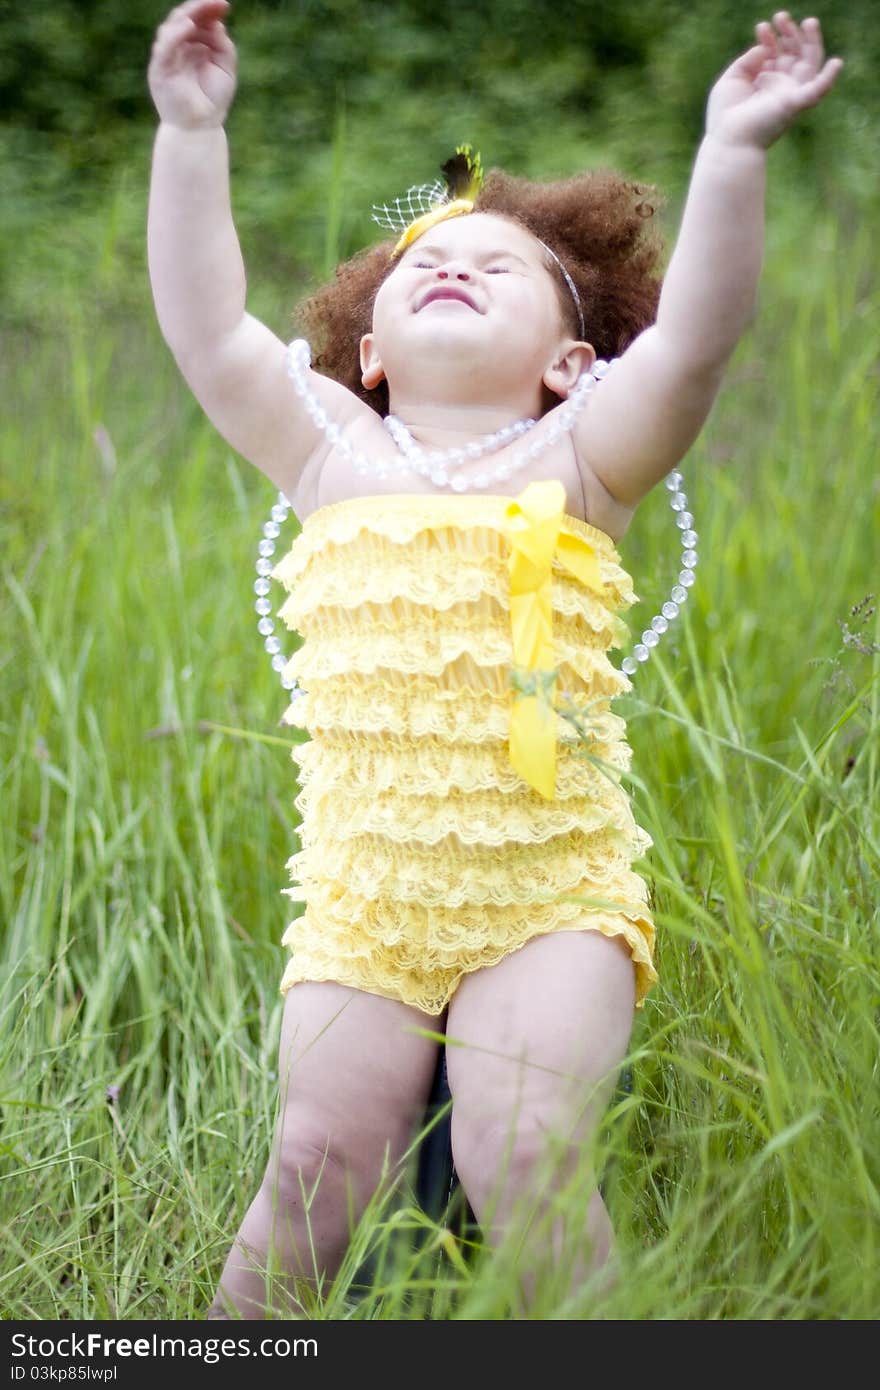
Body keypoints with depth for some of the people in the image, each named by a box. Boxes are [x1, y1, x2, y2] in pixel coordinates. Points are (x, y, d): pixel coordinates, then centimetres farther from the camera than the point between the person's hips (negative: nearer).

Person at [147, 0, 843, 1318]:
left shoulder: (574, 462, 5)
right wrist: (192, 135, 0)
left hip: (552, 901, -2)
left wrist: (733, 151, -18)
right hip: (362, 907, 2)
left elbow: (694, 334, -9)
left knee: (520, 1161, -19)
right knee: (319, 1166, -10)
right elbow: (207, 330, 3)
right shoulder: (331, 457, 11)